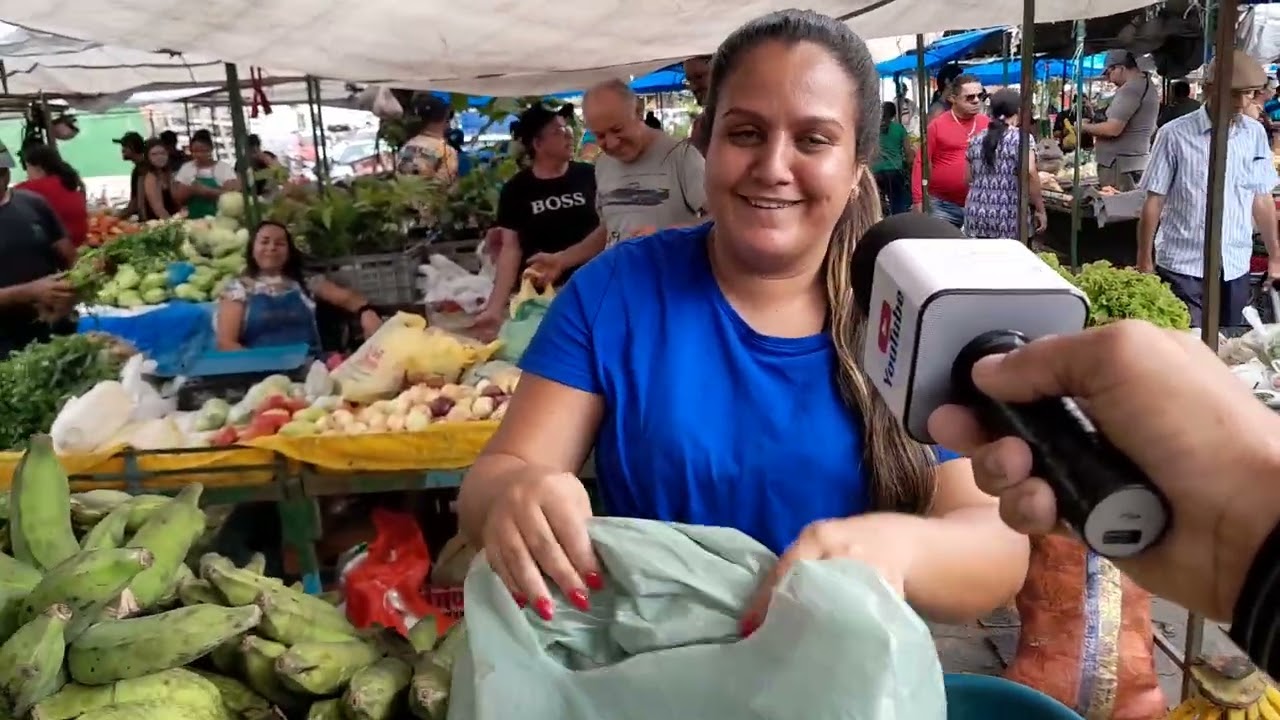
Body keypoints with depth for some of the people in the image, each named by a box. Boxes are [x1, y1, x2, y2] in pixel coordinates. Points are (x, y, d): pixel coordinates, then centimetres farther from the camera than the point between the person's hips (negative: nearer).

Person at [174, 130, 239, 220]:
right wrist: (190, 190, -11)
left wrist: (207, 191, -18)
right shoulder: (186, 168, 9)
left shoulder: (225, 168, 2)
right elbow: (177, 197, 8)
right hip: (193, 220, 2)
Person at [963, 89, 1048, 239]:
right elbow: (1029, 173, -17)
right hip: (1010, 220, -5)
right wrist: (1040, 210, -11)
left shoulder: (975, 140, 11)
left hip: (977, 218, 5)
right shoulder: (1022, 138, -4)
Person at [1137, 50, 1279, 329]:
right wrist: (1145, 262, -3)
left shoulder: (1255, 134, 4)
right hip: (1182, 268, -4)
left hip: (1236, 268, 4)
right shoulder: (1175, 135, -9)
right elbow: (1154, 202, -5)